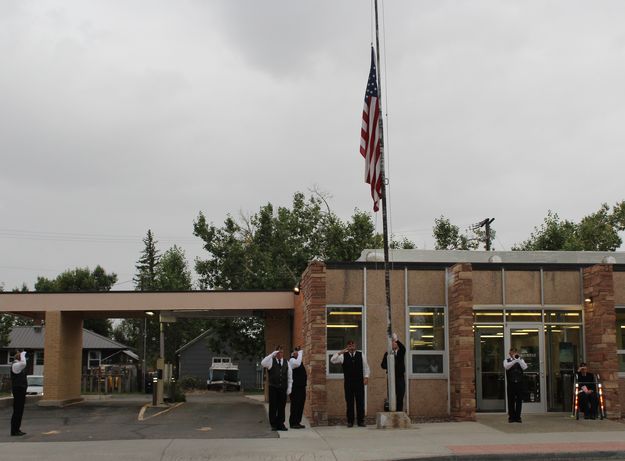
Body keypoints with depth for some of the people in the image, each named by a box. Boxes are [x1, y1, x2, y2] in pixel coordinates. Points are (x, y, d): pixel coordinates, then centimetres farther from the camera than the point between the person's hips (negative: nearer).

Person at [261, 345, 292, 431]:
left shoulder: (286, 362, 10)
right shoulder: (271, 361, 1)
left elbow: (290, 376, 11)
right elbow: (263, 363, -21)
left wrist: (289, 388, 3)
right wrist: (272, 354, -24)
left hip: (283, 388, 2)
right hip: (273, 388, -2)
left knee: (282, 407, 4)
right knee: (273, 407, 1)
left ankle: (281, 424, 12)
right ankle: (273, 425, 7)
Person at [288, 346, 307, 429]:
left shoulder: (299, 360, 17)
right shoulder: (292, 360, -12)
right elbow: (297, 364, -31)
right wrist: (300, 353, -22)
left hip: (301, 386, 9)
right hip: (295, 387, -9)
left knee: (300, 404, 12)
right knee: (295, 404, -5)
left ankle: (297, 422, 20)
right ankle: (293, 423, 1)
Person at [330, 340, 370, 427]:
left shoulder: (361, 355, 8)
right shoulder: (343, 356, 5)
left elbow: (366, 367, 10)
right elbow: (332, 360, -5)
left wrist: (366, 377, -1)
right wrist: (340, 352, -12)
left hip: (359, 382, 0)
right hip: (348, 383, 0)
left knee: (360, 402, 1)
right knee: (349, 402, 2)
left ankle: (361, 421, 8)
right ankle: (350, 421, 9)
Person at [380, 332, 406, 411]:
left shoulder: (401, 352, 5)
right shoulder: (387, 353, 9)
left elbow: (403, 348, -20)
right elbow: (383, 365, 2)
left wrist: (396, 340, -38)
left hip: (400, 378, 0)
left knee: (400, 399, -1)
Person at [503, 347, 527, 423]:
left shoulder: (520, 360, 13)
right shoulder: (507, 360, 9)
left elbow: (525, 367, -6)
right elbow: (506, 366, -14)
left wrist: (518, 359, -16)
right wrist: (514, 360, -24)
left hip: (519, 382, 1)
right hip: (511, 383, -1)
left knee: (519, 400, 0)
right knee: (511, 400, -1)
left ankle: (518, 417, 7)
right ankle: (511, 417, 4)